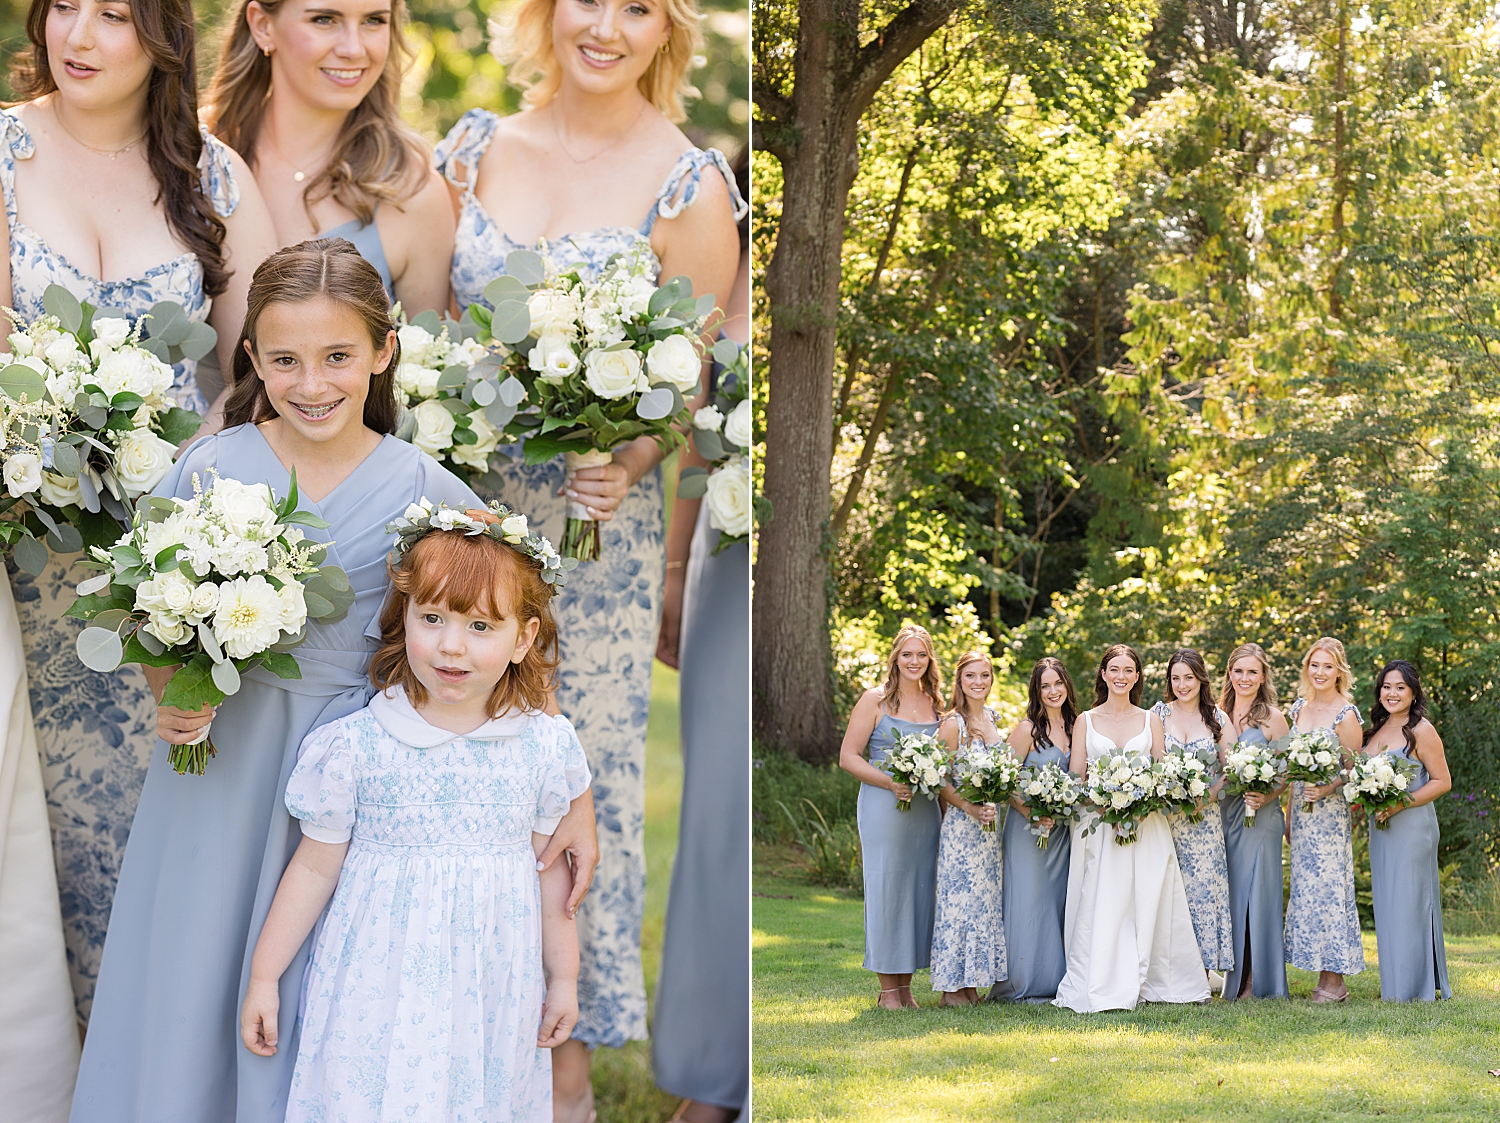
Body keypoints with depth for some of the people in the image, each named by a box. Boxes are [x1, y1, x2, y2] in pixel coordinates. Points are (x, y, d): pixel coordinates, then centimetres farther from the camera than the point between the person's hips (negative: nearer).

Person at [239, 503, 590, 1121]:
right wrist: (264, 977, 4)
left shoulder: (544, 745, -3)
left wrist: (564, 976, 15)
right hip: (380, 979, -2)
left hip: (493, 990, 2)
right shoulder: (355, 745, -9)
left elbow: (551, 868, 8)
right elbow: (315, 865, 0)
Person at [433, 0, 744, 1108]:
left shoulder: (688, 185, -6)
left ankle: (567, 1050, 17)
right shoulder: (478, 146, 6)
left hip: (597, 520, -3)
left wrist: (632, 460, -21)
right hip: (468, 501, 3)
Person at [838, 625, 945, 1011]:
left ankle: (906, 986, 14)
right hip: (883, 806, -4)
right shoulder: (875, 700, -1)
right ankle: (888, 989, 2)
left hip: (926, 809, 4)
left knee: (920, 889, 6)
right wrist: (890, 783, -16)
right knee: (885, 888, -4)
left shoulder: (936, 703, 12)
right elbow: (848, 756, -4)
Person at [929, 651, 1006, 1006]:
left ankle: (971, 983, 13)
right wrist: (971, 807, -23)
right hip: (960, 824, -7)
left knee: (986, 900, 8)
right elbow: (940, 782, -12)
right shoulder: (953, 724, -10)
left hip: (990, 824, 7)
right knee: (961, 897, -5)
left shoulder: (991, 719, 11)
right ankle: (952, 985, 1)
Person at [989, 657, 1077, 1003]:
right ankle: (1025, 984, -1)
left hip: (1064, 828, 5)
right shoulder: (1027, 730, -8)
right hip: (1029, 827, -5)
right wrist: (1032, 815, -19)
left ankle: (1056, 981, 13)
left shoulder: (1075, 725, 8)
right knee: (1029, 900, -5)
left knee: (1058, 900, 8)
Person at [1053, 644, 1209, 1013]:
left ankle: (1150, 982, 6)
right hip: (1098, 825, -1)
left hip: (1146, 826, 1)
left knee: (1147, 904, -2)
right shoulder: (1086, 721, 8)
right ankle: (1100, 990, -4)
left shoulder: (1150, 720, 11)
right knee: (1101, 906, -7)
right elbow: (1076, 778, 4)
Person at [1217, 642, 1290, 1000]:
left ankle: (1256, 981, 1)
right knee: (1228, 893, 4)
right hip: (1223, 812, 4)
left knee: (1255, 890, -3)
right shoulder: (1218, 715, 11)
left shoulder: (1272, 718, -1)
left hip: (1260, 816, -4)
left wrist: (1266, 797, -18)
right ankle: (1234, 977, 10)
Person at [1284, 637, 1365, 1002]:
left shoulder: (1347, 714, -8)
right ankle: (1322, 973, 11)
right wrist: (1290, 815, 15)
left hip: (1330, 810, -7)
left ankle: (1334, 980, -2)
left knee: (1328, 885, -6)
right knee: (1305, 886, 6)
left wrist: (1327, 789, -24)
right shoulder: (1298, 708, 12)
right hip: (1301, 809, 7)